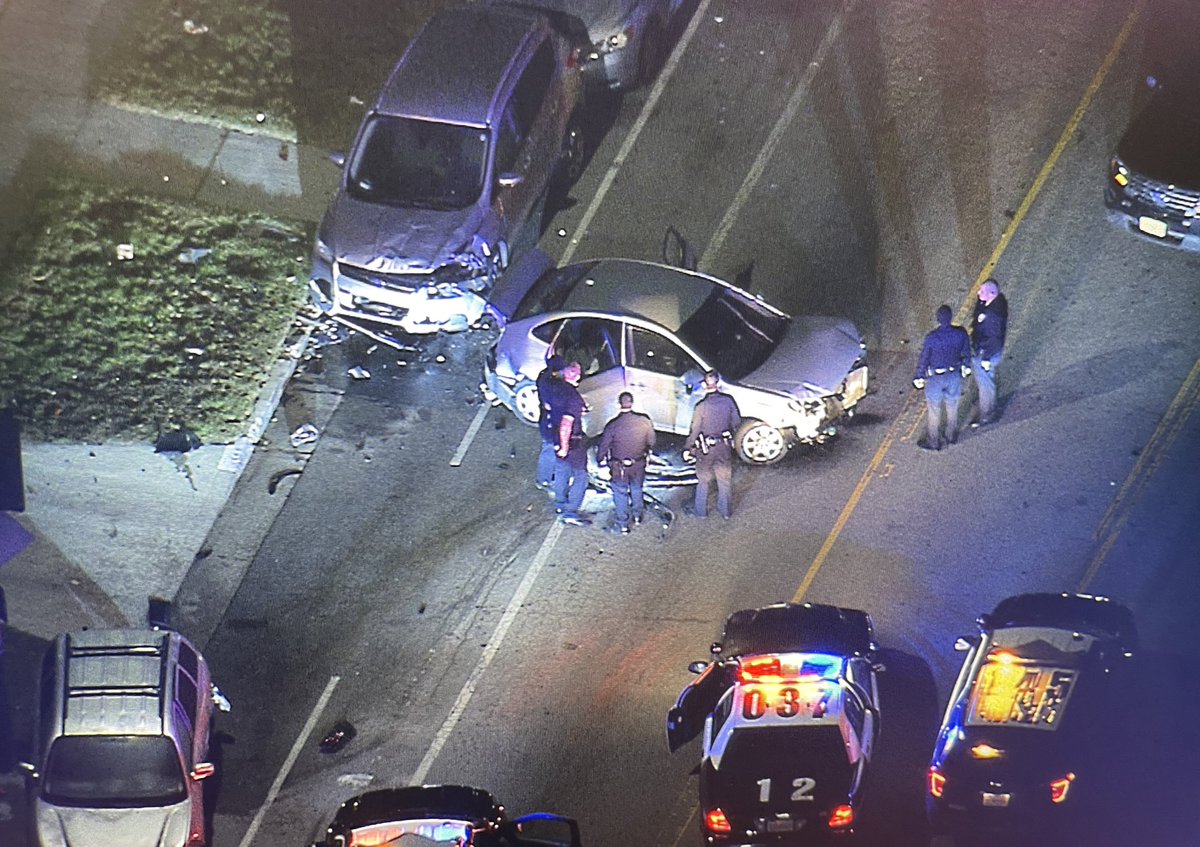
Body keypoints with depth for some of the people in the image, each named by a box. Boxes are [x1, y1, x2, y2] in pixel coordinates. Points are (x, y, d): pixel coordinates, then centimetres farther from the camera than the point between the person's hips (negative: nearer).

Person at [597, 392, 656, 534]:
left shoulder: (612, 425, -22)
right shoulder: (644, 421, -17)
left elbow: (603, 446, -10)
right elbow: (651, 442, -2)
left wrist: (600, 460, 10)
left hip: (619, 467, -2)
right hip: (639, 464, 2)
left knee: (620, 493, 14)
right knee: (637, 489, 27)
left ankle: (623, 525, 20)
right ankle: (638, 516, 43)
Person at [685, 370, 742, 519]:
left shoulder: (701, 406, -21)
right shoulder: (728, 401, -13)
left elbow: (695, 430, -14)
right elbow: (737, 423, -1)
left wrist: (689, 448, -1)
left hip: (706, 449, -3)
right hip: (725, 447, 3)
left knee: (703, 481, 16)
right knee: (724, 480, 18)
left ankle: (701, 511, 26)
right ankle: (726, 511, 28)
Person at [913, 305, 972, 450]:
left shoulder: (932, 338, -29)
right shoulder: (961, 333, -19)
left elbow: (923, 359, -16)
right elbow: (966, 353, -1)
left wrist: (918, 377, 0)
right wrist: (966, 367, 19)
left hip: (935, 378, -3)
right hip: (955, 376, 4)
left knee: (934, 411, 15)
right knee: (952, 407, 25)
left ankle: (933, 442, 30)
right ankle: (952, 436, 44)